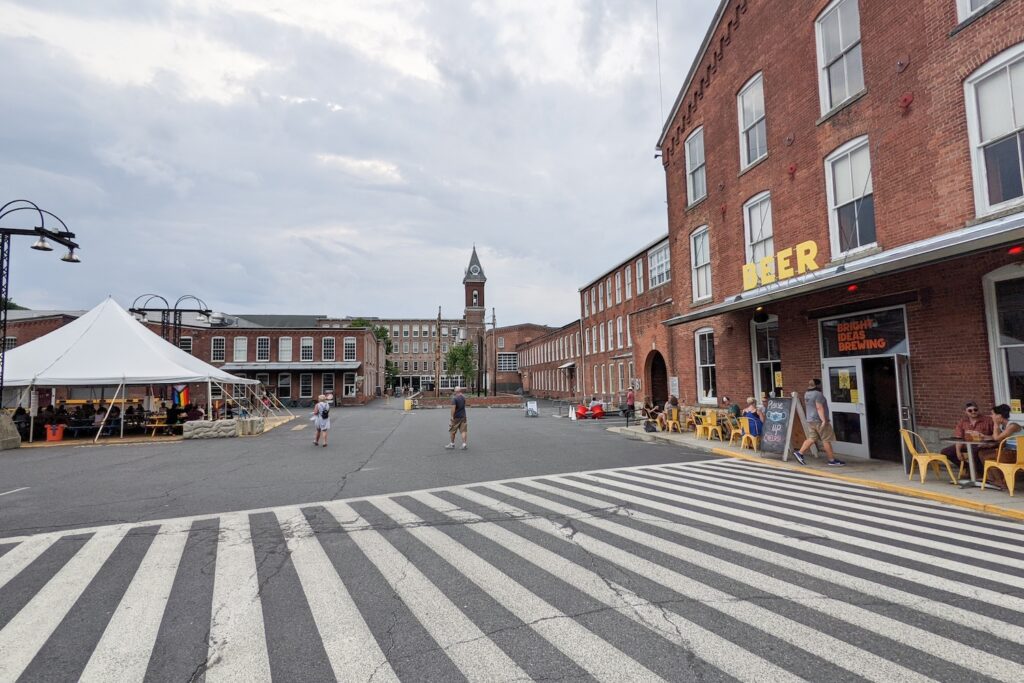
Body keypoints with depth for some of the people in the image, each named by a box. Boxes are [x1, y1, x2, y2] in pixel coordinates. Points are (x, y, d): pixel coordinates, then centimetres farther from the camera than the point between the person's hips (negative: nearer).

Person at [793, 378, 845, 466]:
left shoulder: (807, 394, 13)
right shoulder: (818, 394, -15)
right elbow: (819, 408, -22)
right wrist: (823, 420, -26)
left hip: (810, 420, 8)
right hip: (819, 420, -8)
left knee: (811, 438, 9)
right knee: (827, 440, -1)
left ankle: (799, 453, 2)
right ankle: (832, 460, 5)